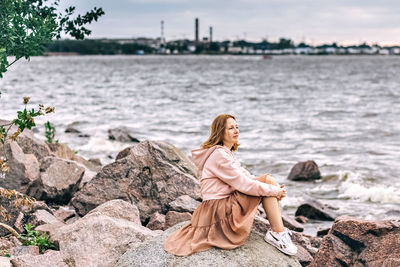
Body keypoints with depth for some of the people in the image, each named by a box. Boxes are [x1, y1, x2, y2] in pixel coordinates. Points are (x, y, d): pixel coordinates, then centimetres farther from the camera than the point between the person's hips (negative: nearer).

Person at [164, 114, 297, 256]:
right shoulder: (219, 155, -16)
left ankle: (278, 231, -4)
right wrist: (274, 191, -13)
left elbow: (245, 176, 13)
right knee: (268, 180, -12)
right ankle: (278, 234, -11)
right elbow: (244, 184, -20)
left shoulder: (226, 153, 18)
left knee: (268, 180, 3)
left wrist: (275, 189, 0)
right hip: (220, 210, -10)